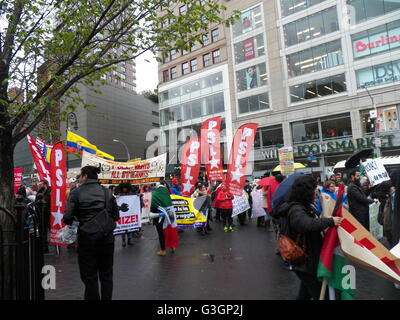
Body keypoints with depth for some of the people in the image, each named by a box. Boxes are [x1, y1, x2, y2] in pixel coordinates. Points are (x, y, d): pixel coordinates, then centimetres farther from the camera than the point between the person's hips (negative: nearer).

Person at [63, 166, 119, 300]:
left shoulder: (77, 192, -7)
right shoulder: (107, 191, 1)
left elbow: (68, 218, -11)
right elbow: (116, 215, 4)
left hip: (86, 238, -3)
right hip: (106, 238, 3)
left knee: (89, 276, 11)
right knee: (106, 274, 18)